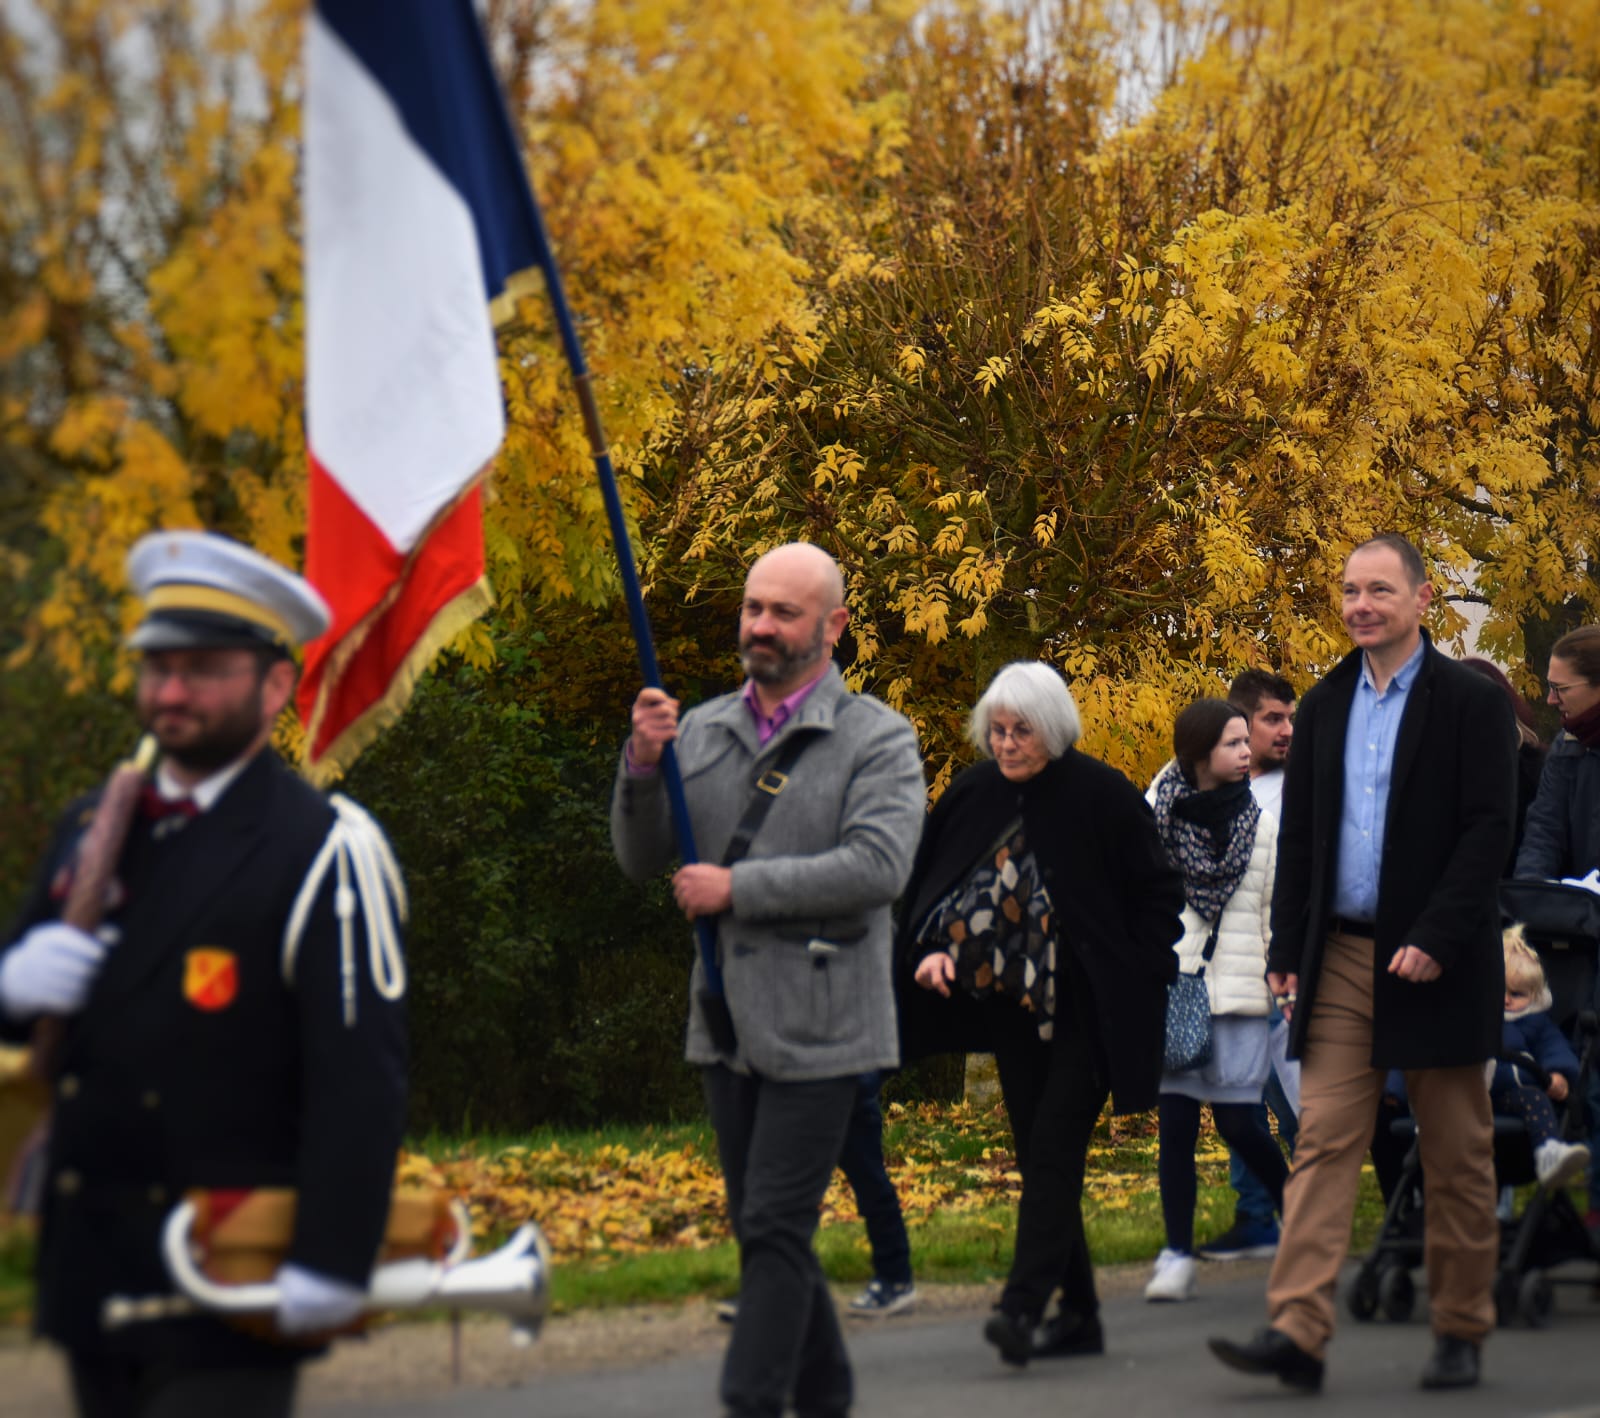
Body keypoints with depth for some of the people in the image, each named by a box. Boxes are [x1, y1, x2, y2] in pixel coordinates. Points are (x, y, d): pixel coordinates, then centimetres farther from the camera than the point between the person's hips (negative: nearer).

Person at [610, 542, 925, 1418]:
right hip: (726, 1019, 6)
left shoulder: (877, 739, -5)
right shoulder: (701, 731, 11)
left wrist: (738, 888, -17)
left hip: (817, 1026, -6)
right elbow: (640, 859, 11)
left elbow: (878, 866, -19)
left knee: (776, 1228, -9)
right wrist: (641, 766, -8)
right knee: (758, 1227, 12)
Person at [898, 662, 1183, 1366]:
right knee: (1037, 1158, 7)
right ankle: (1078, 1314, 14)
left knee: (1054, 1151, -14)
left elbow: (1158, 894, -3)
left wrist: (1135, 981, -9)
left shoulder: (1103, 796, -10)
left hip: (1088, 1012, -5)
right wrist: (929, 950, -6)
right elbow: (924, 887, 12)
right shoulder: (971, 797, 2)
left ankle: (1023, 1304, -20)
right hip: (1014, 1010, 5)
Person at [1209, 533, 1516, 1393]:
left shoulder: (1471, 704, -3)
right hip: (1342, 959, 4)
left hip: (1435, 965, -4)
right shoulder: (1324, 708, 12)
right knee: (1323, 1141, -6)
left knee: (1456, 1156, 5)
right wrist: (1287, 951, 7)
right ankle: (1296, 1331, -13)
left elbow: (1488, 831, -9)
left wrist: (1436, 939, -18)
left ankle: (1460, 1334, 15)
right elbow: (1297, 836, 15)